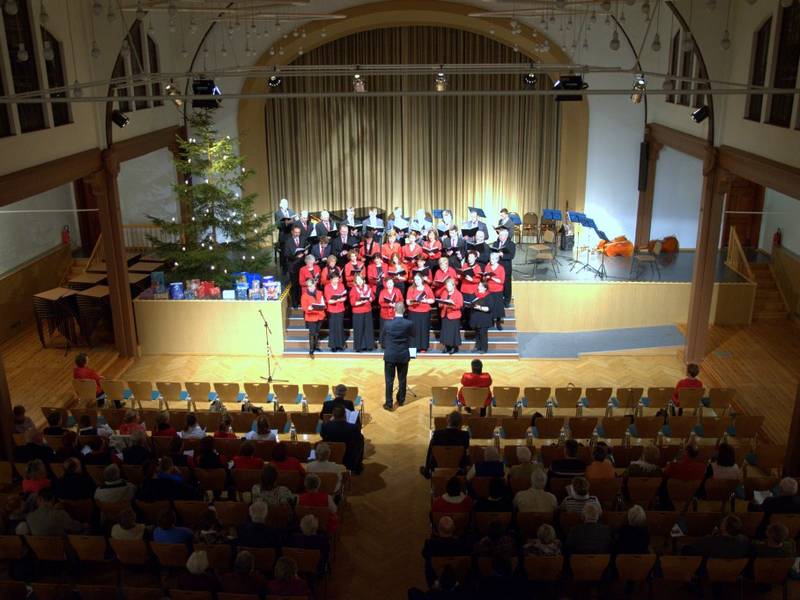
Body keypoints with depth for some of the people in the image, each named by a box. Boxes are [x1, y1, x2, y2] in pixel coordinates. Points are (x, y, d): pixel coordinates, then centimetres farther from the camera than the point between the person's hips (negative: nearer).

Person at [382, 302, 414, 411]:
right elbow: (412, 336, 8)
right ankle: (401, 400, 28)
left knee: (389, 380, 6)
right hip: (403, 356, 1)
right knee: (402, 379, 15)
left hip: (390, 356, -1)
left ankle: (389, 403, 7)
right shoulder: (409, 324, -11)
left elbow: (383, 340, 3)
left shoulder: (387, 324, -10)